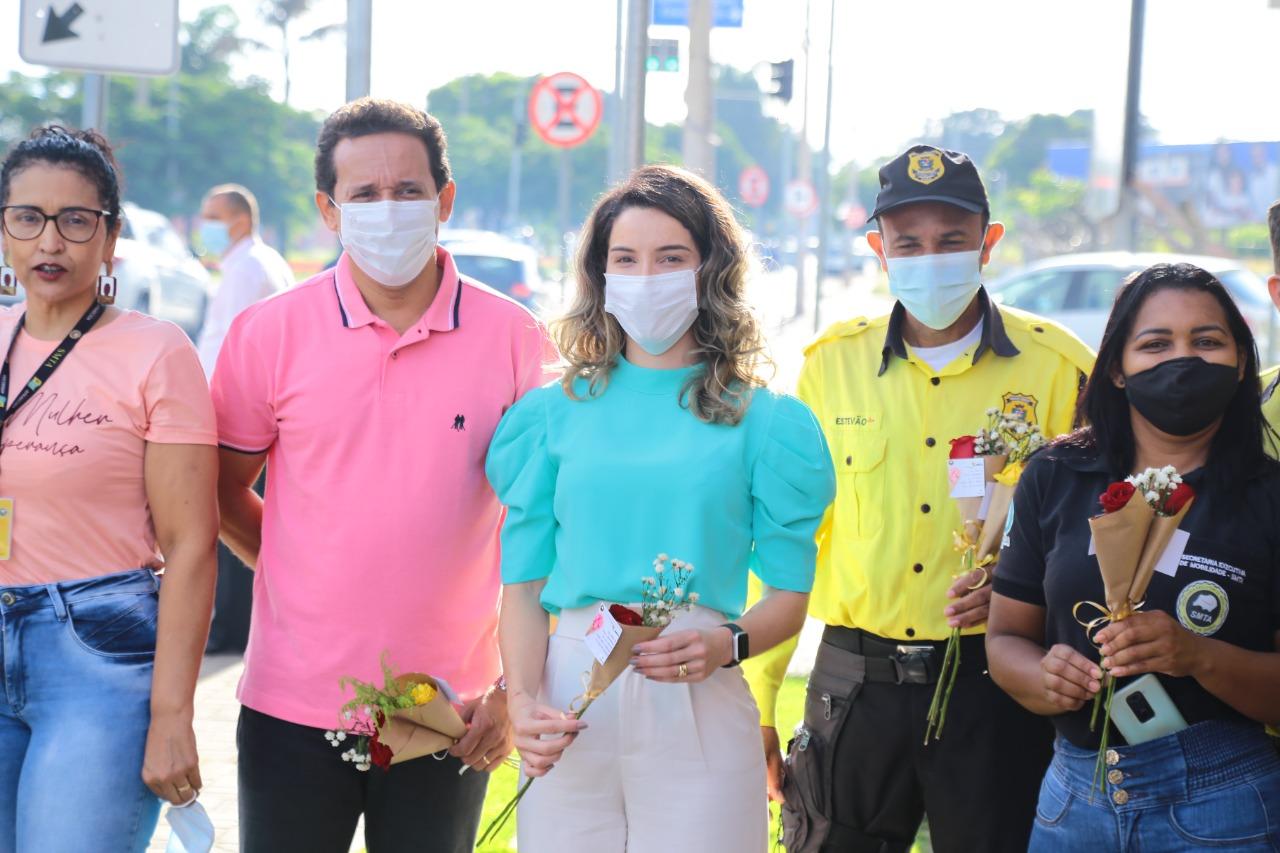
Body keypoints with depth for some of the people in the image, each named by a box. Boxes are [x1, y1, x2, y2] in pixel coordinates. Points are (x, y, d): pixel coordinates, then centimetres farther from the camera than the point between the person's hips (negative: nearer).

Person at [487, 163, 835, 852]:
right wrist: (523, 698, -10)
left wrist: (723, 645, -17)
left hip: (697, 712, -1)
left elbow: (788, 598, 3)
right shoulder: (555, 413, 9)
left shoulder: (762, 422, 4)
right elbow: (523, 582, 5)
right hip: (569, 704, 1)